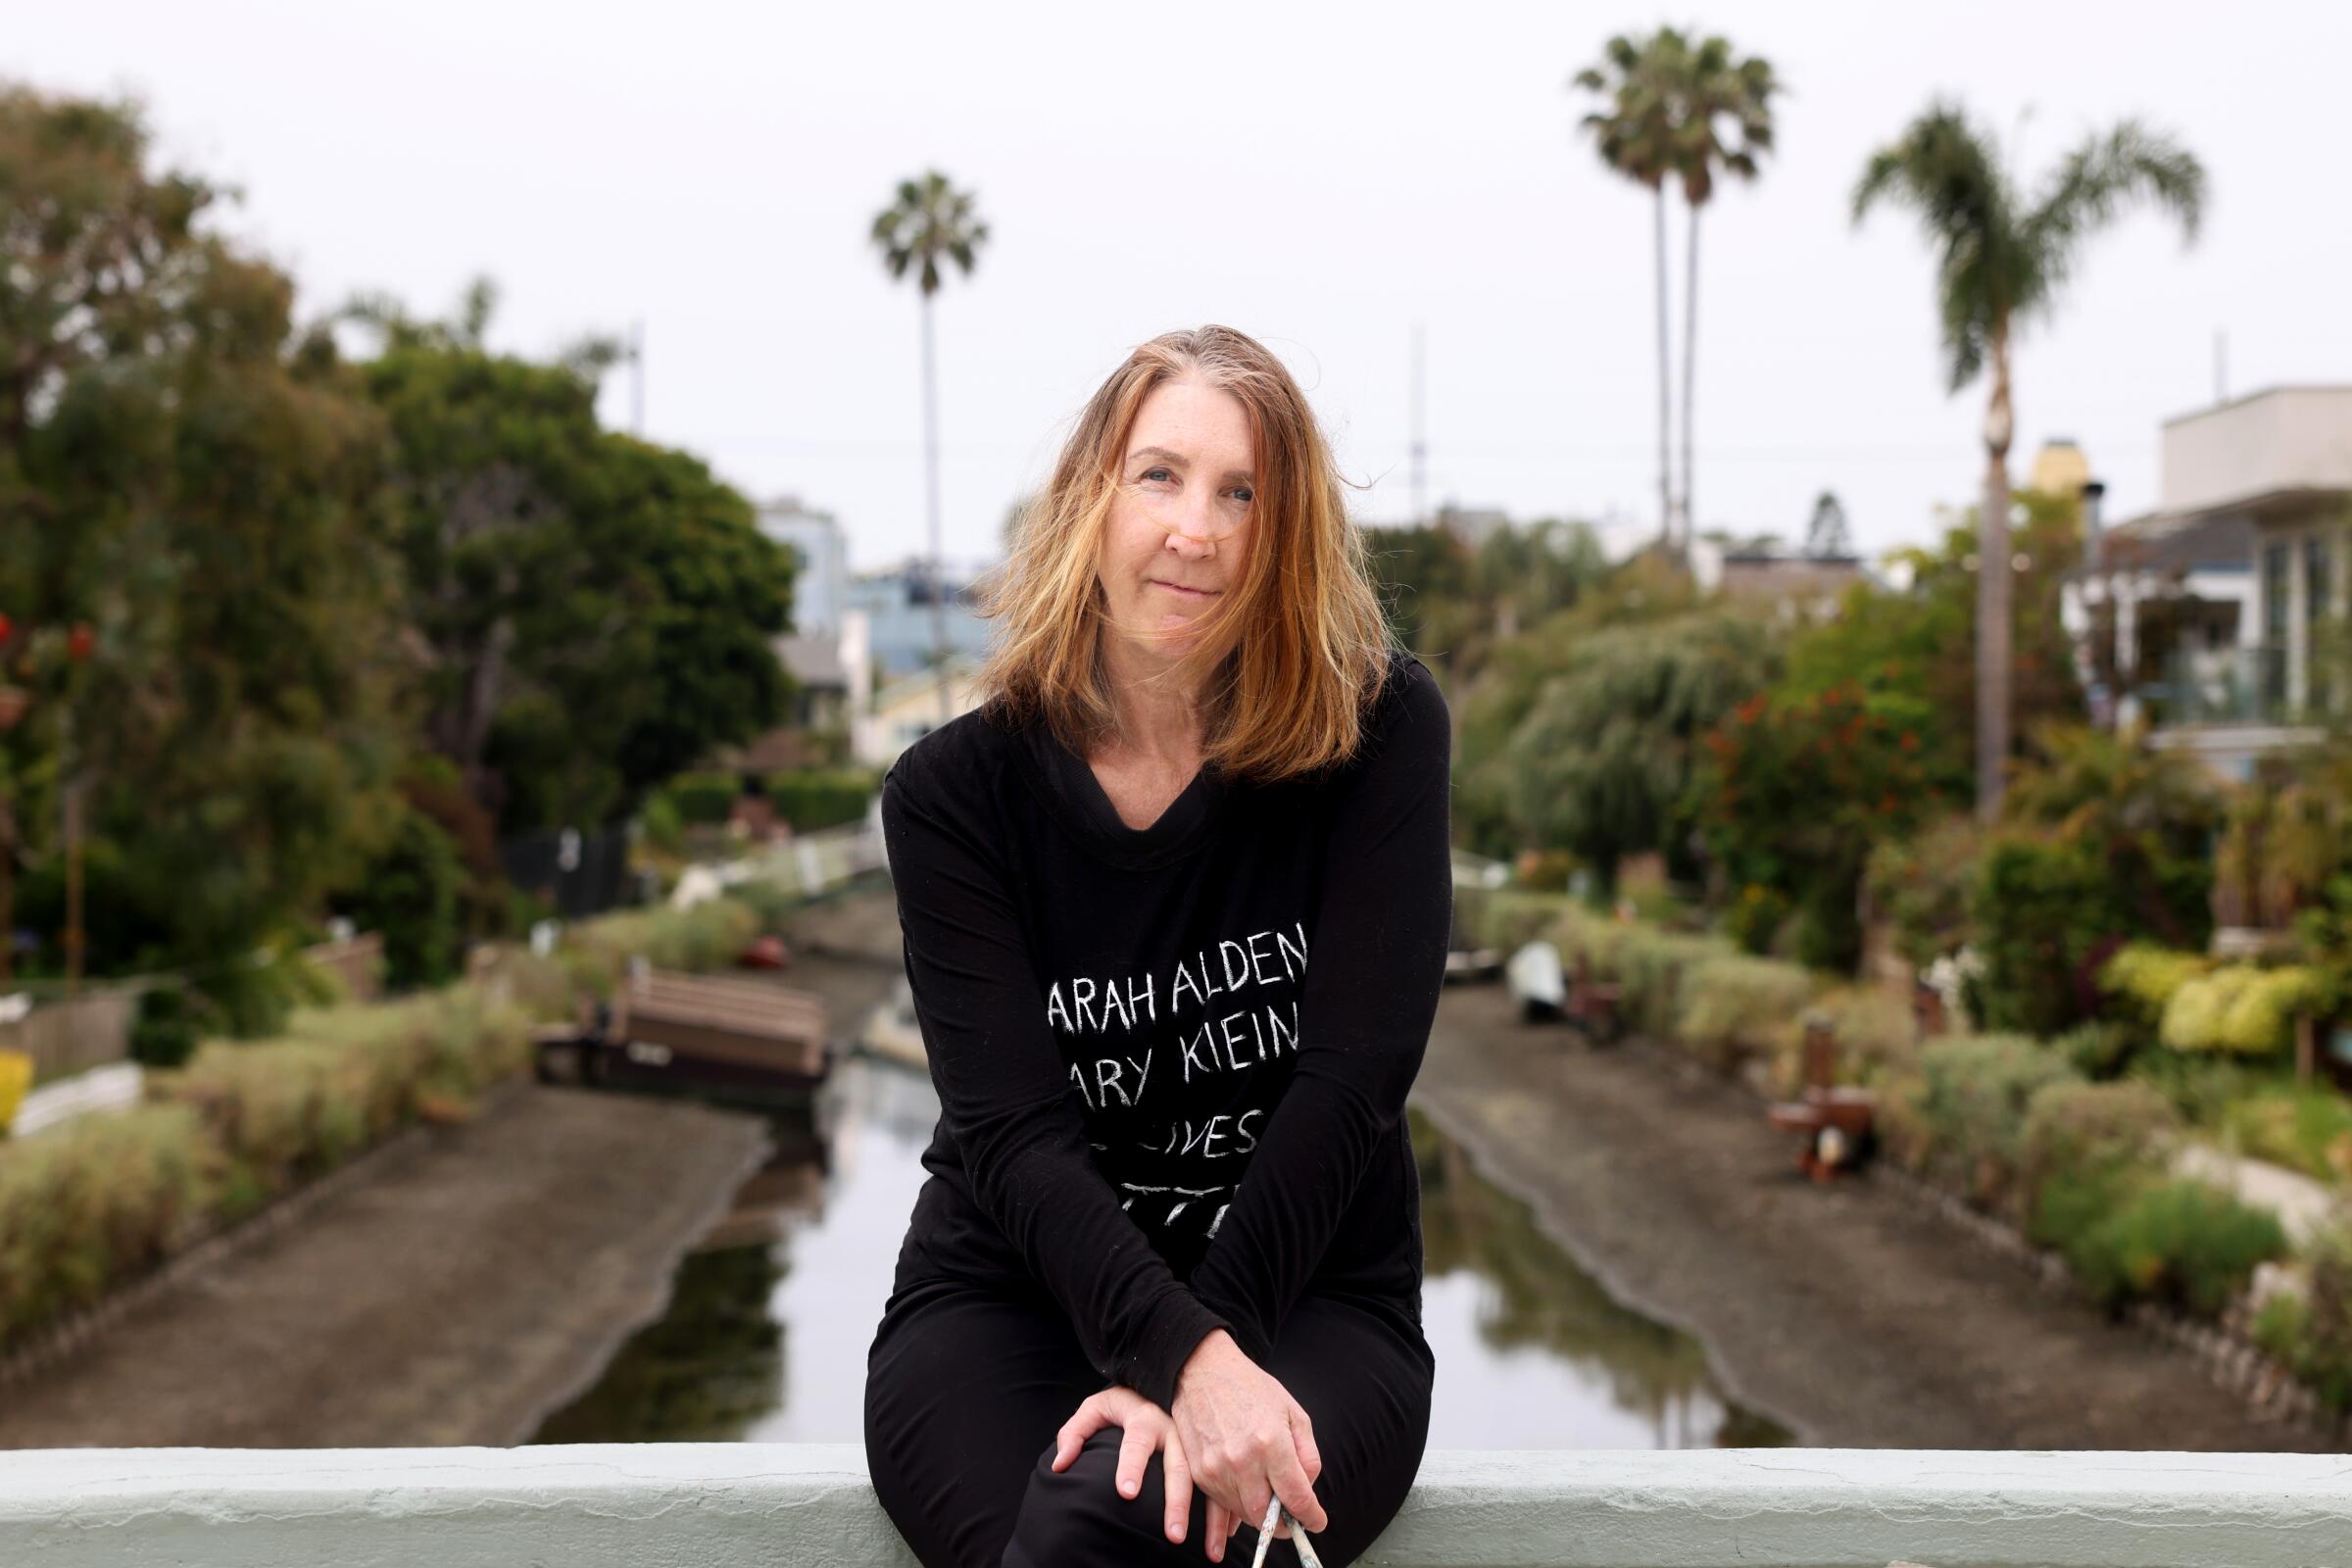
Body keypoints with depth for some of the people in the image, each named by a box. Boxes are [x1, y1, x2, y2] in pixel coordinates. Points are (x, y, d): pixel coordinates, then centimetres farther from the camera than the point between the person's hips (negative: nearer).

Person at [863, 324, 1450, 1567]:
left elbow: (1350, 1081, -11)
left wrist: (1204, 1346, -22)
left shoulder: (1379, 732, -4)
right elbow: (1012, 1129, -12)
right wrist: (1184, 1354, -29)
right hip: (1013, 1295, 1)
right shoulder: (953, 792, -2)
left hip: (1298, 1297, -1)